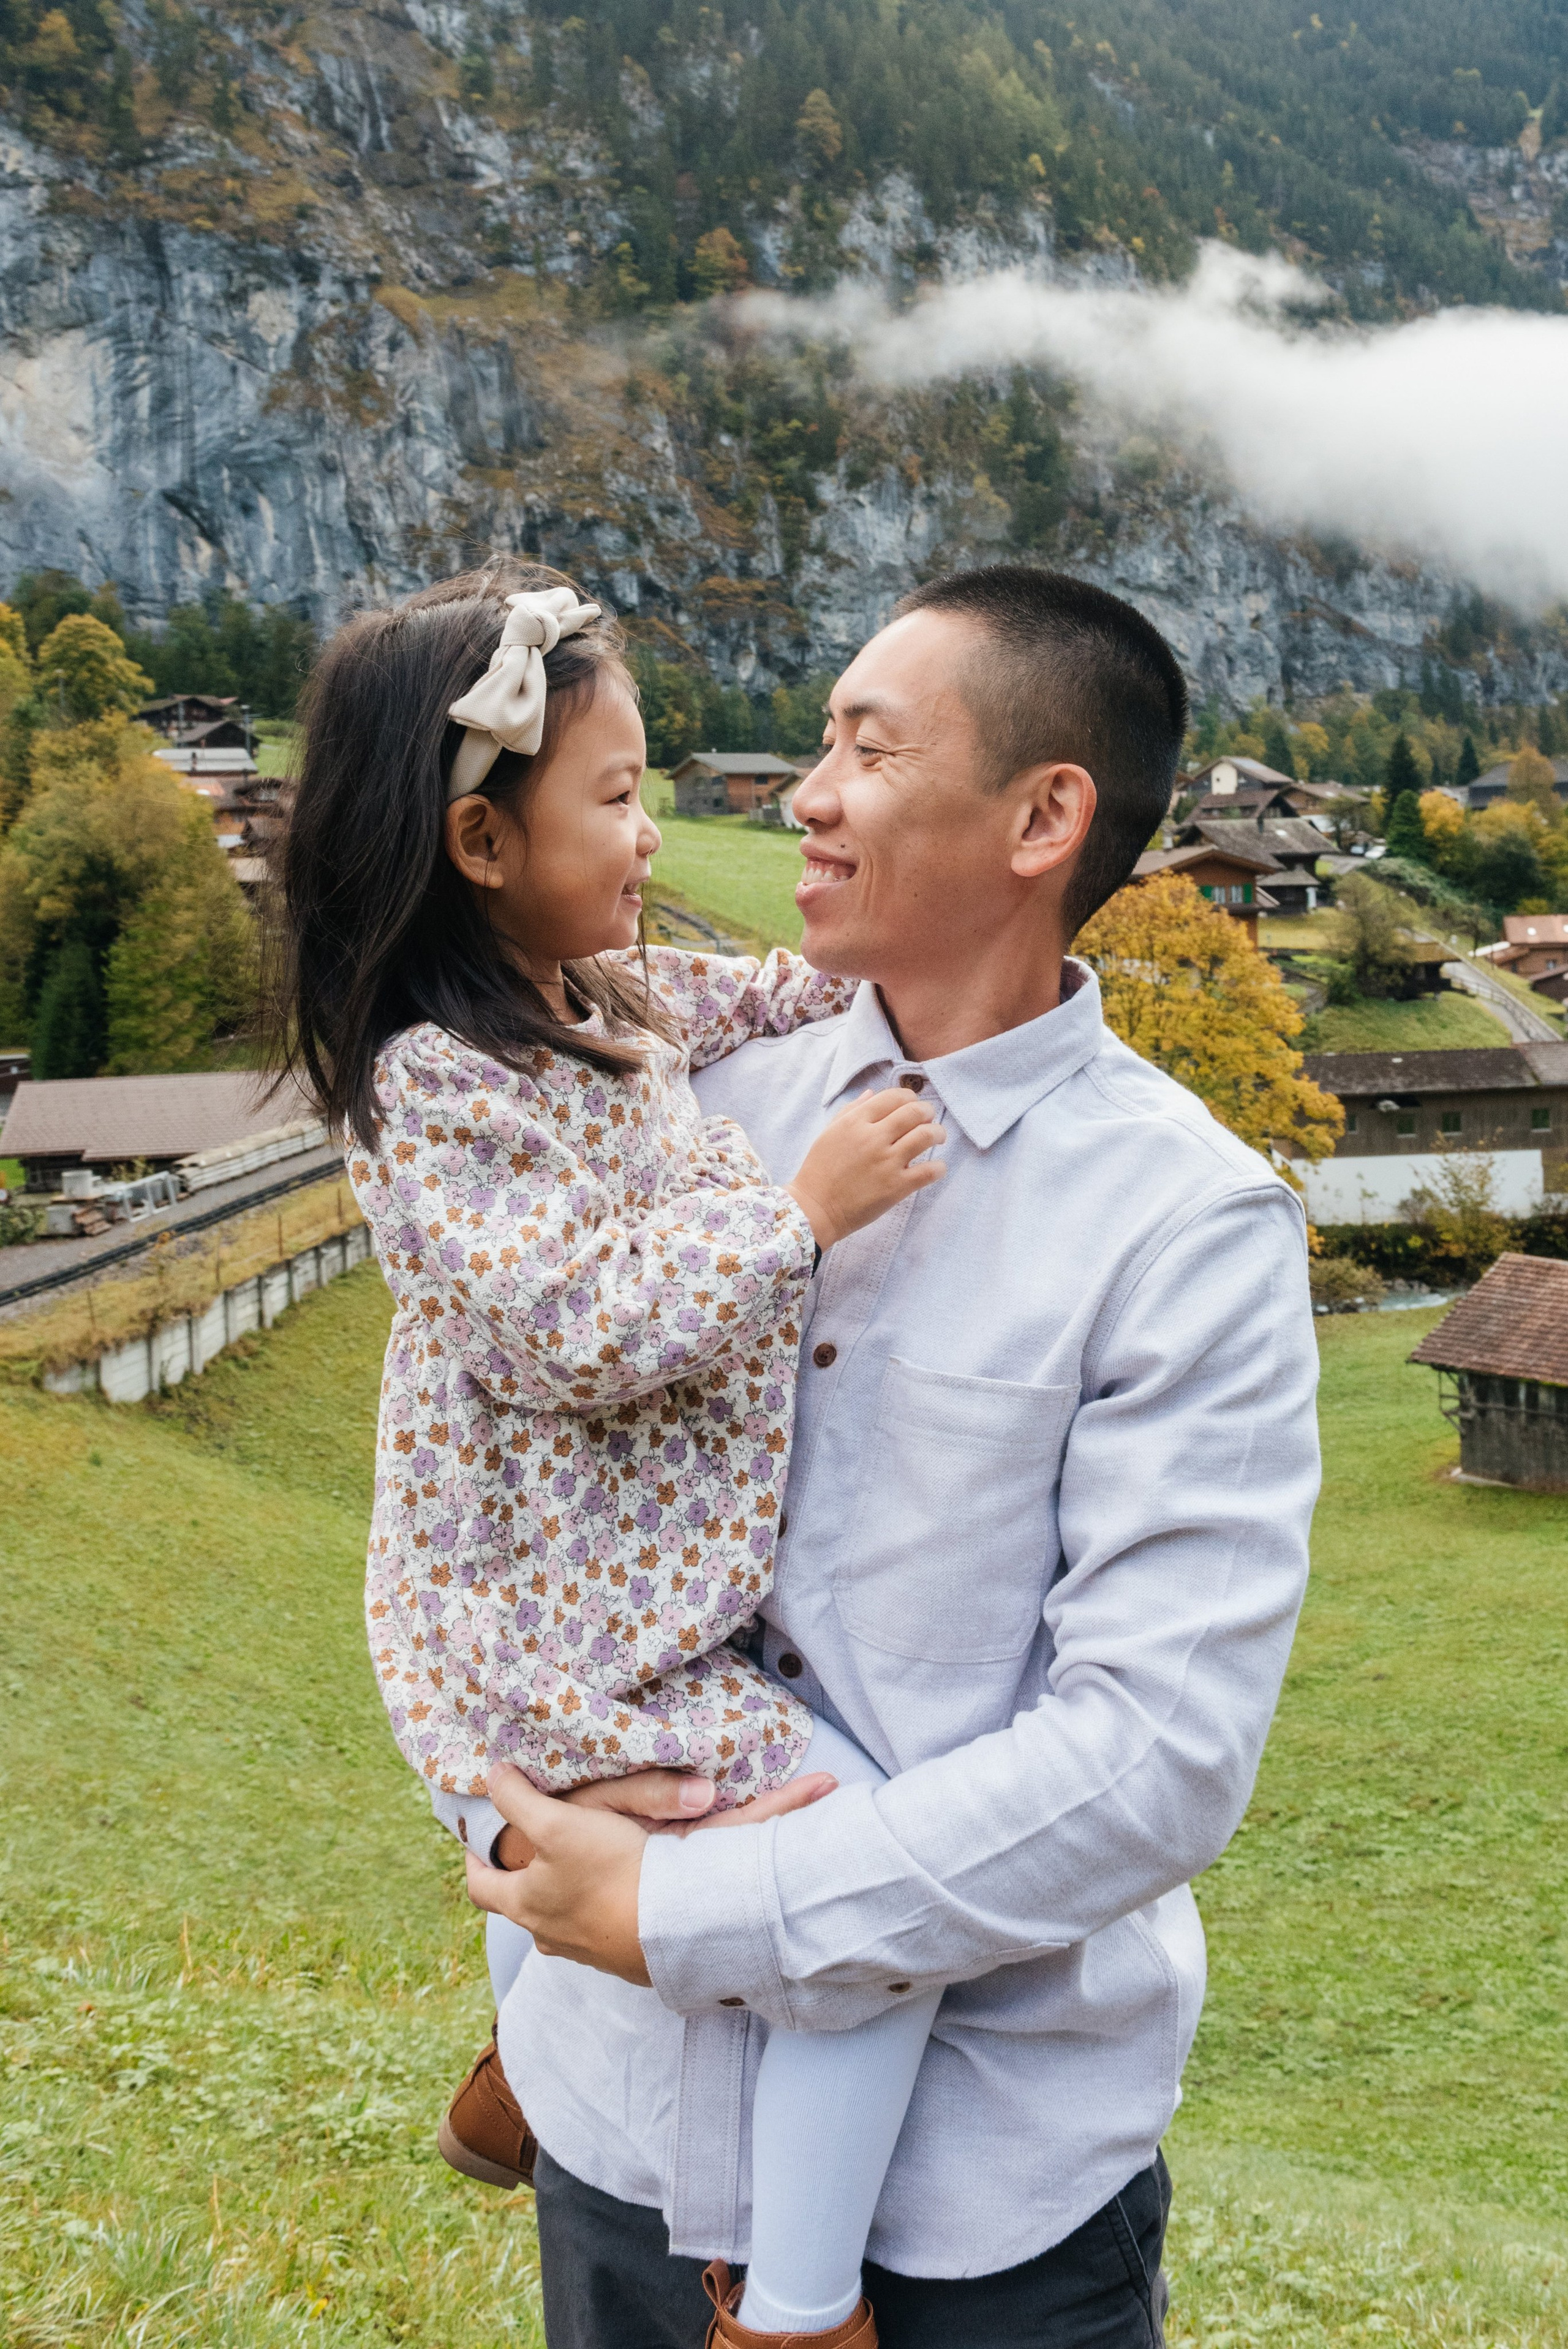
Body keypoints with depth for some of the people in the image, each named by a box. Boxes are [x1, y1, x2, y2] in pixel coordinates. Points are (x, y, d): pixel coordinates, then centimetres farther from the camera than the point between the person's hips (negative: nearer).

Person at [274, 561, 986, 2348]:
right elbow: (585, 1328, -27)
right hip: (555, 1642, -10)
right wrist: (803, 1209, -27)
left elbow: (766, 1001, 22)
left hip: (621, 1598, 10)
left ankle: (518, 2071, 54)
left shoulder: (615, 1000, 6)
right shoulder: (436, 1089, -21)